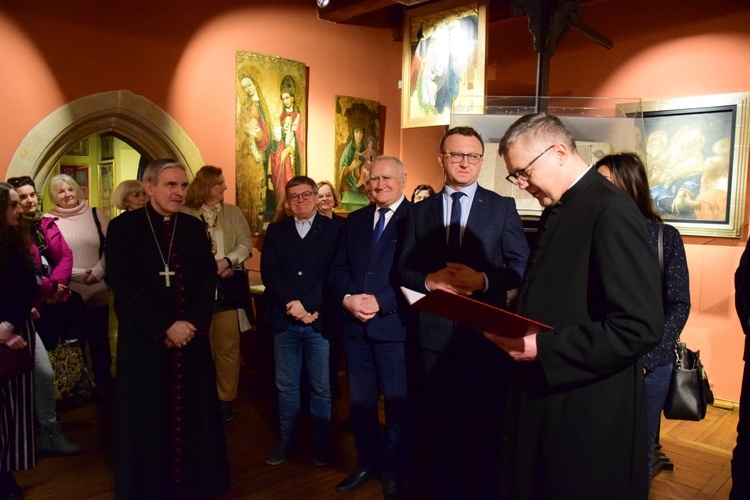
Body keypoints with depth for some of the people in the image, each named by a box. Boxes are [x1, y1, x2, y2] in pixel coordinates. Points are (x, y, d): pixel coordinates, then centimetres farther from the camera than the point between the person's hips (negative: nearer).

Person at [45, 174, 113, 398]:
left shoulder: (95, 214, 3)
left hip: (98, 290, 1)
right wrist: (79, 274, -12)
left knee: (99, 338, 12)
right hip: (68, 292, -1)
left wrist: (98, 271, -9)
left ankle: (104, 381, 28)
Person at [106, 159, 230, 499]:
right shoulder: (123, 227, -4)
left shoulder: (194, 228, 8)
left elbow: (208, 281, 3)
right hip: (144, 341, -3)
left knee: (192, 415, 9)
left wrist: (192, 323, -11)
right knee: (148, 419, 8)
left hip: (191, 338, 3)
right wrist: (166, 327, -15)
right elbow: (125, 288, -11)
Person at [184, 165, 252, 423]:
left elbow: (246, 243, 0)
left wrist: (226, 261, -16)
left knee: (228, 346, 5)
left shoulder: (233, 212, 8)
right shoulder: (186, 214, 0)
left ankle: (226, 399, 16)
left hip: (228, 286, 2)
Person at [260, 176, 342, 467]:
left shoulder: (334, 230, 3)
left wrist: (310, 307, -14)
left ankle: (320, 442, 22)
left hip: (320, 320, -2)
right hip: (284, 321, 2)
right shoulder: (276, 231, 11)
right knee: (286, 386, 11)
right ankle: (285, 439, 26)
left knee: (321, 387, 7)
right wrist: (291, 304, -12)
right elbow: (268, 272, 1)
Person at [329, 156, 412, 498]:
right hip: (356, 326, 5)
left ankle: (393, 471, 29)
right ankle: (367, 463, 36)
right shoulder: (355, 220, 13)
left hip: (395, 326, -5)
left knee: (397, 404, 9)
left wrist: (381, 302, -20)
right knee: (360, 401, 16)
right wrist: (347, 298, -10)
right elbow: (338, 268, 9)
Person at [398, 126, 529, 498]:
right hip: (436, 331, 2)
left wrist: (484, 280, -19)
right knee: (440, 422, 15)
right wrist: (429, 280, -13)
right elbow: (404, 269, 6)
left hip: (485, 332, -2)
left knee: (487, 423, 10)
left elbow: (522, 266, -4)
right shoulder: (420, 211, 8)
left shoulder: (502, 207, 1)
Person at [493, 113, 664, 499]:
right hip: (541, 398, 9)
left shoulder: (612, 213, -19)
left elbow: (642, 327, -24)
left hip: (588, 414, -8)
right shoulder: (556, 211, 10)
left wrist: (544, 349, -23)